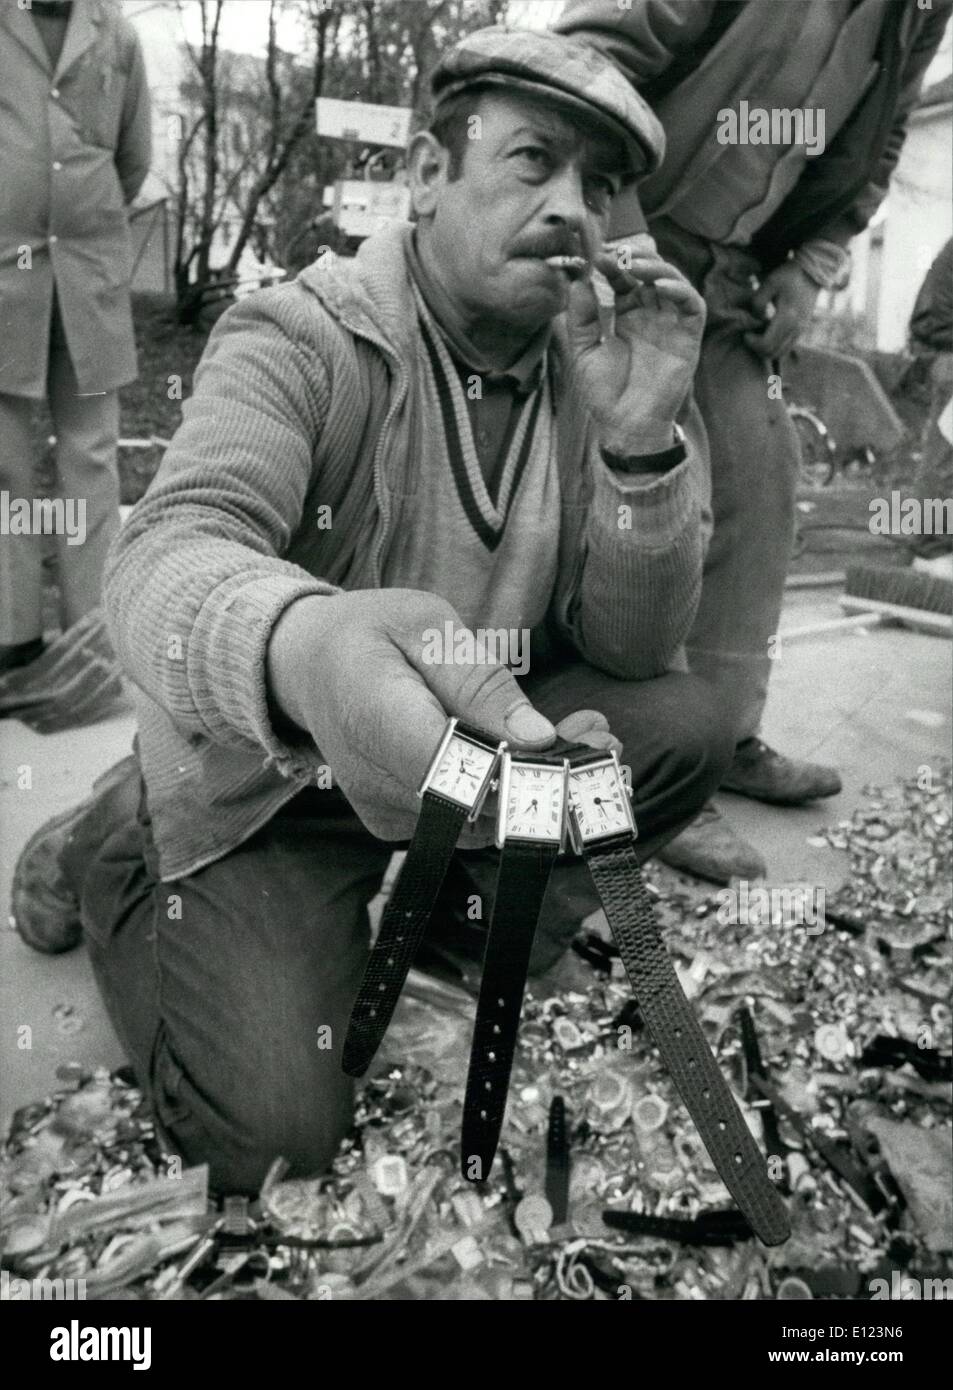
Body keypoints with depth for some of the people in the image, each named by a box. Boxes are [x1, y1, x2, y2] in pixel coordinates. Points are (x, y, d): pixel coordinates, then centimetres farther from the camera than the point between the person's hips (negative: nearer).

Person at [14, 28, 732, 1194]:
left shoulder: (583, 375, -2)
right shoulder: (300, 337, -17)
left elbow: (631, 648, -7)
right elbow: (168, 556, -34)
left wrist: (642, 443, -25)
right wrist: (305, 648, -58)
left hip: (478, 744, 5)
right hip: (270, 771, -4)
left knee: (683, 727, -15)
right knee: (276, 1129, -16)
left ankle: (471, 888, 10)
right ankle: (116, 864, 11)